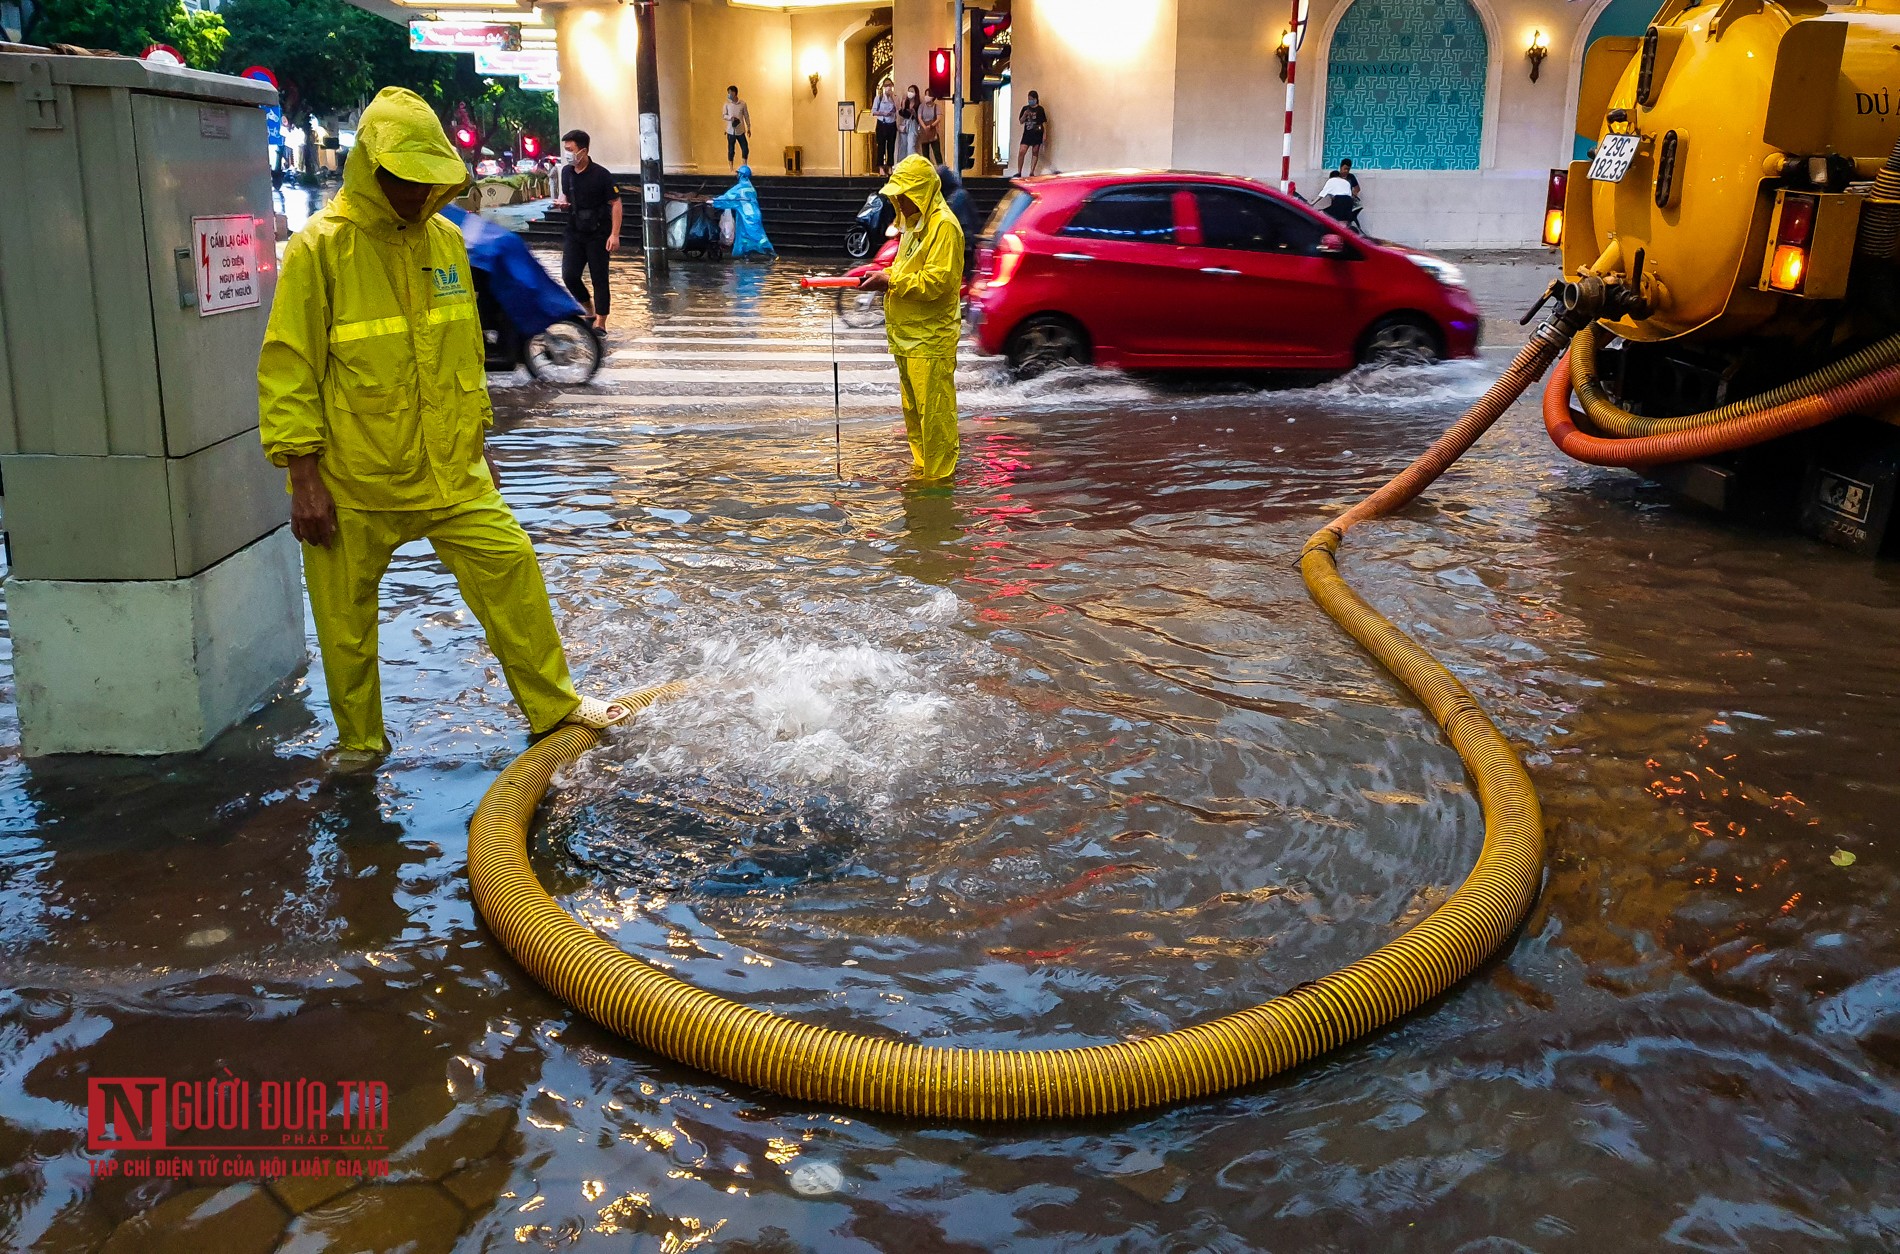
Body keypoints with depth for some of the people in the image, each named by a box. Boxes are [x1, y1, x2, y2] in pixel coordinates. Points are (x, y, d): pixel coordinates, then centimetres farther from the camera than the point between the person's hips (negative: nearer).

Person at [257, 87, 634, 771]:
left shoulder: (445, 240, 5)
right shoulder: (319, 248, -11)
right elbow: (288, 371, -11)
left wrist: (478, 445, 17)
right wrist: (304, 478, -14)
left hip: (449, 469, 4)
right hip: (352, 481, -4)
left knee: (509, 565, 0)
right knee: (345, 614, 7)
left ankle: (552, 704, 16)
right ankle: (359, 740, 27)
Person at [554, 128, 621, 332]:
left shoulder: (601, 174, -12)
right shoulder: (566, 172, 4)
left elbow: (616, 203, -11)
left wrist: (614, 234, -18)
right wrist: (561, 201, -3)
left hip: (598, 234, -5)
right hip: (574, 233, 5)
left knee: (599, 278, -1)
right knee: (569, 275, -5)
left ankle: (600, 322, 5)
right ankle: (589, 309, 18)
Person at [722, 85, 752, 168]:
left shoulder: (743, 104, 0)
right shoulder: (727, 104, 0)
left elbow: (746, 116, 7)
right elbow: (723, 115, 3)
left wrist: (749, 128, 9)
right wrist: (731, 117, -18)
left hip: (741, 131, 0)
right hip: (731, 131, 0)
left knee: (745, 149, -4)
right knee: (731, 150, 3)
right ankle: (730, 169, 10)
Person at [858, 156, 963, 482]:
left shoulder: (943, 225, -14)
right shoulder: (914, 222, 17)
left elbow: (936, 282, -22)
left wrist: (891, 281, -17)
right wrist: (885, 277, 5)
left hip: (931, 338, -10)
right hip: (908, 335, 10)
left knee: (934, 411, -5)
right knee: (913, 408, 16)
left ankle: (939, 475, 3)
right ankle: (921, 465, 27)